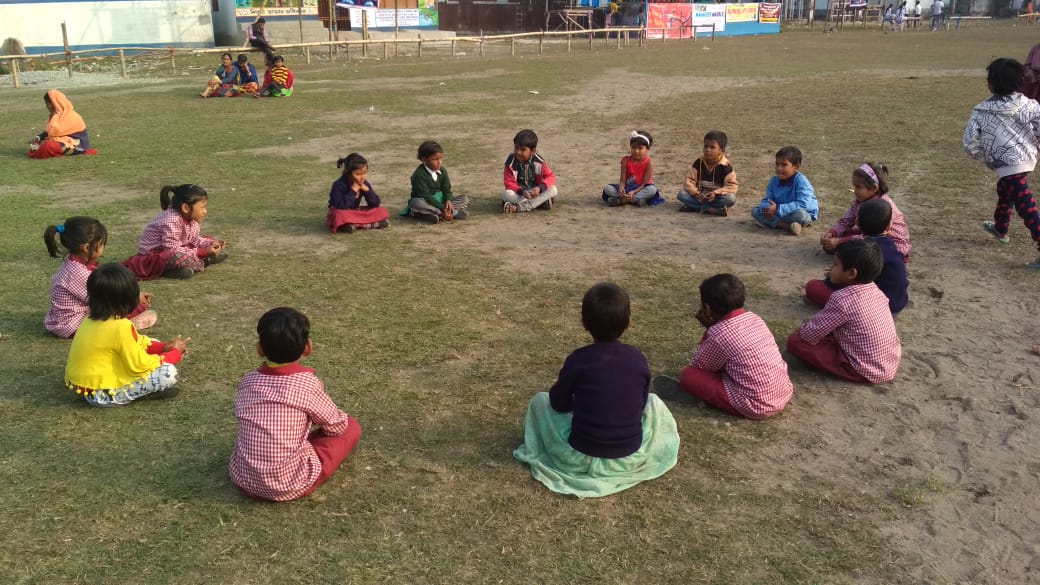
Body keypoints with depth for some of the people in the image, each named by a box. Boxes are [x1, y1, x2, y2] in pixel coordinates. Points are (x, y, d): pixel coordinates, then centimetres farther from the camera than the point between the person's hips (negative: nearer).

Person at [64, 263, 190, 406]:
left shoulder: (93, 319, 4)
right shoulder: (120, 327, -24)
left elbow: (135, 342, 14)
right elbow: (139, 366, -20)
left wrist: (162, 347, 4)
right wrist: (175, 353, -7)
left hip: (85, 384, 10)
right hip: (102, 394, -10)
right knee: (168, 372, -17)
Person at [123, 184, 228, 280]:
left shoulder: (190, 217, -4)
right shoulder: (171, 221, -31)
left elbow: (194, 239, 7)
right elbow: (172, 252, -33)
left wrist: (211, 244, -12)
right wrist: (202, 252, -34)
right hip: (154, 255, -9)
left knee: (221, 252, 5)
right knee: (182, 258, -43)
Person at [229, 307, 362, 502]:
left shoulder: (247, 381, -1)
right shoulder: (308, 384, -13)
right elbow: (337, 426, 1)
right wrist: (315, 416, 25)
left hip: (243, 479, 6)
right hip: (290, 485, -6)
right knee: (351, 426, 8)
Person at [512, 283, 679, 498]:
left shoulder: (578, 360, -12)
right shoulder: (639, 359, -4)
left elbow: (559, 404, 1)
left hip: (581, 458, -2)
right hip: (631, 458, 2)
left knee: (540, 400, 18)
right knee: (654, 402, 27)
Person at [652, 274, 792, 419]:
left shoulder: (718, 334, -16)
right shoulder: (754, 318, 5)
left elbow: (697, 366, 1)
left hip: (755, 407, -8)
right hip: (784, 394, 8)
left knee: (689, 374, -4)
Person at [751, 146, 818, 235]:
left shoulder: (801, 181, -23)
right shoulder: (774, 181, -4)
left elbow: (802, 204, -31)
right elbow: (767, 199, -2)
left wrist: (778, 209, -37)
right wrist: (765, 208, -29)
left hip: (804, 212, -7)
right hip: (779, 213, 7)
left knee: (801, 215, -41)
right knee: (755, 211, -12)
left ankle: (775, 222, -15)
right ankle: (787, 225, -25)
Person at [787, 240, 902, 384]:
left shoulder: (842, 299, -24)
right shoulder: (875, 290, 0)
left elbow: (809, 334, -18)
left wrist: (802, 328, 4)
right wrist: (815, 321, 13)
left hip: (866, 370, -7)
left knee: (795, 341, -10)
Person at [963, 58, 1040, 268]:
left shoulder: (982, 112, -12)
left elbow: (969, 141, -9)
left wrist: (981, 156, 11)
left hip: (1008, 165, -7)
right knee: (1004, 193, 31)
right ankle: (1000, 229, 54)